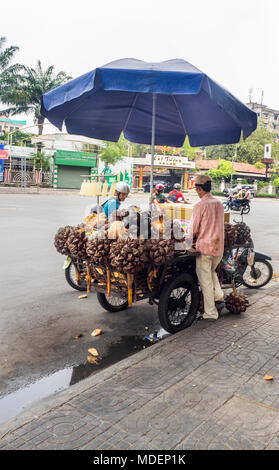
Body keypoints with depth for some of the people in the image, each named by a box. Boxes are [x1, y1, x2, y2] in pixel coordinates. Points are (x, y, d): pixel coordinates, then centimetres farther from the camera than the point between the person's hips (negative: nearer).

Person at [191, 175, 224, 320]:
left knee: (205, 279, 3)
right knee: (212, 271, 29)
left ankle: (210, 312, 10)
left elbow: (194, 230, -9)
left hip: (204, 247, -7)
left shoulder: (200, 205, -14)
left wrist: (193, 238, 11)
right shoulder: (219, 203, 7)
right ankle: (218, 294, 18)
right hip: (219, 247, 7)